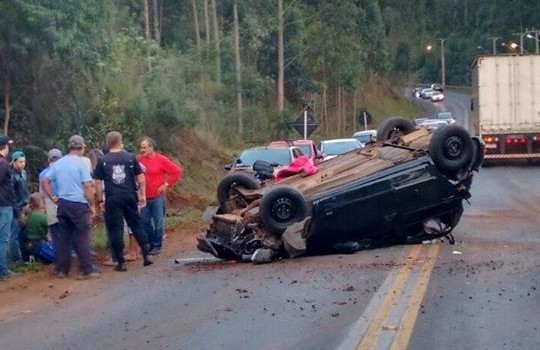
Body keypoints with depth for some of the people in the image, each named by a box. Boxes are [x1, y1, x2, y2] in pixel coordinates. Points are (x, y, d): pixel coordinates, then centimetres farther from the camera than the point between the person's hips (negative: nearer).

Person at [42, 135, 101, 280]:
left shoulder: (58, 163, 8)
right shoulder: (81, 162, -9)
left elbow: (45, 181, 8)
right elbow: (88, 186, -14)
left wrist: (53, 198, 10)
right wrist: (92, 205, -8)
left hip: (63, 204, 6)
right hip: (78, 204, -6)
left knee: (64, 236, 11)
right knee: (82, 237, -1)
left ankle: (62, 269, 14)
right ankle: (86, 269, -1)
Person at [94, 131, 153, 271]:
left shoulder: (103, 161, 0)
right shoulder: (130, 157, 2)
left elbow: (98, 182, 0)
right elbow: (140, 177, 3)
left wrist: (101, 200, 7)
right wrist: (143, 195, 10)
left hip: (112, 199, -1)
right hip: (130, 197, 1)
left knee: (115, 230, 4)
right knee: (137, 225, 15)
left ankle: (121, 262, 5)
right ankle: (146, 255, 14)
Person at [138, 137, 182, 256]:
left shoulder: (161, 159, -7)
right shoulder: (140, 159, 4)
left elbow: (177, 171, -5)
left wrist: (167, 185, -6)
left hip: (158, 197, -4)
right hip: (145, 197, 4)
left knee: (158, 222, 1)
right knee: (145, 222, 7)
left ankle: (157, 246, 11)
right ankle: (149, 244, 20)